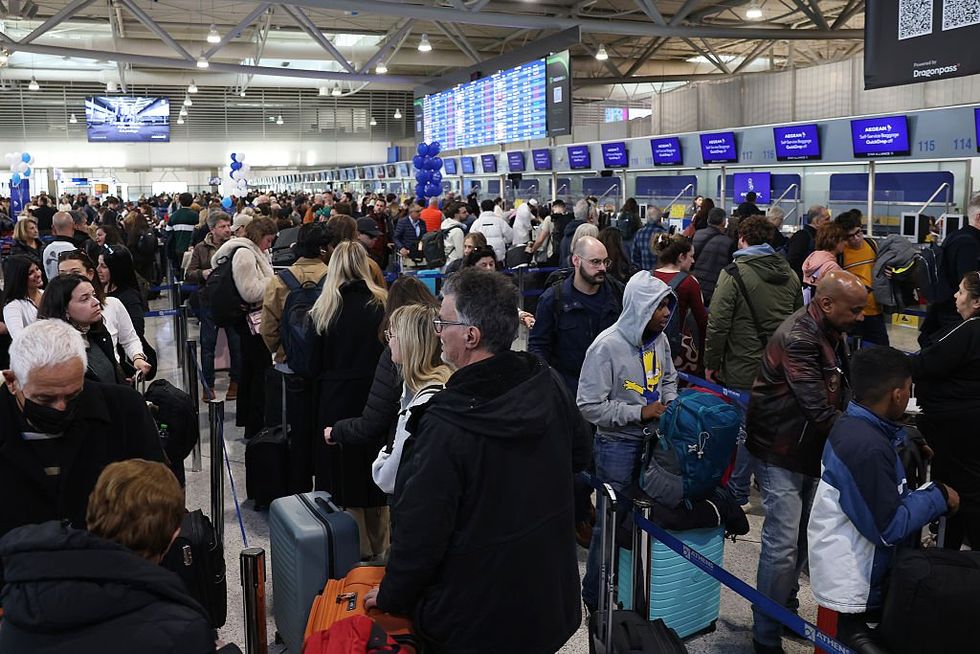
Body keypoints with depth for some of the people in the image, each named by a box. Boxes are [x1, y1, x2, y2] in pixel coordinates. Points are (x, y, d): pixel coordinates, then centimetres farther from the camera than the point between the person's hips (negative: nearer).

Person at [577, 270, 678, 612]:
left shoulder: (659, 339, 0)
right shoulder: (607, 346, -21)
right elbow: (590, 406, -21)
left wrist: (669, 407, 1)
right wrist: (640, 412, -20)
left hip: (652, 441, 7)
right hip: (618, 446, -6)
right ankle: (595, 597, 24)